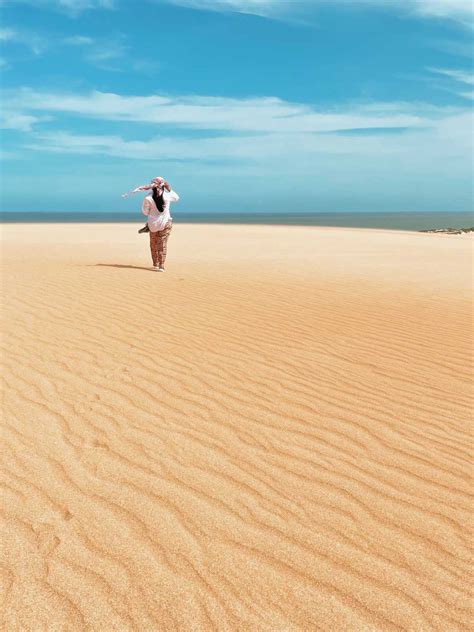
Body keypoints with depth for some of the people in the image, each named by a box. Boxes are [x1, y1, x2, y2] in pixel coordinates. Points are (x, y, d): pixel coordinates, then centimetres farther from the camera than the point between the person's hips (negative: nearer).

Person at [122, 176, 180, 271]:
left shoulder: (148, 199, -13)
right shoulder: (167, 196, -10)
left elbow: (145, 212, 0)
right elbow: (176, 197, 13)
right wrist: (169, 189, 13)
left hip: (153, 225, 0)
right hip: (165, 224, 0)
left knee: (154, 245, 17)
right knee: (162, 245, 5)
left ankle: (155, 265, 23)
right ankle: (161, 266, 3)